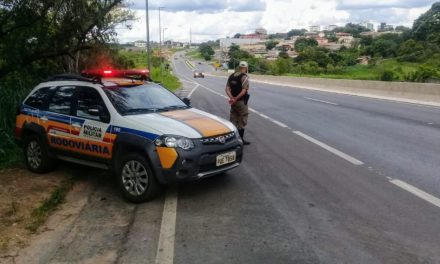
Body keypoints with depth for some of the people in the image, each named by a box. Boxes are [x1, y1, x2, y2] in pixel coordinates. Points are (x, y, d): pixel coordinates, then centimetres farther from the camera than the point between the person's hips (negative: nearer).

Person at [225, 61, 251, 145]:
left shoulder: (231, 76, 8)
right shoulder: (245, 77, -13)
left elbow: (227, 89, -1)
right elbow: (243, 91, -22)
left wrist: (232, 98, -13)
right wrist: (235, 99, -16)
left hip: (234, 102, 7)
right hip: (241, 102, -7)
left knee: (233, 120, 15)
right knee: (242, 121, 3)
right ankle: (241, 140, 9)